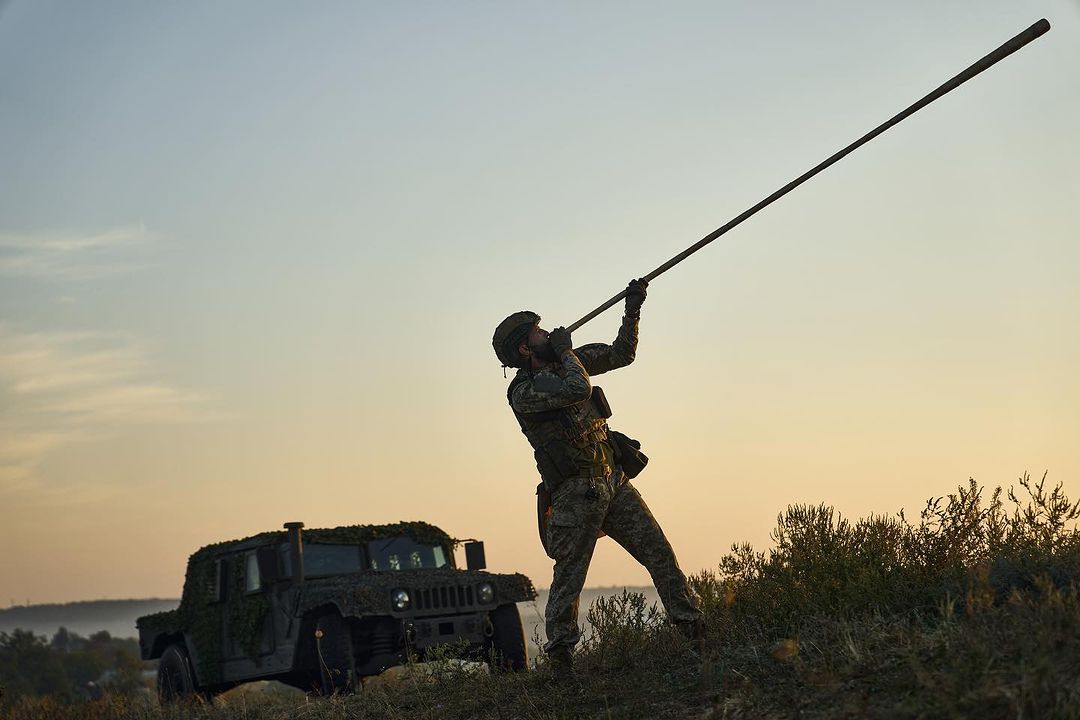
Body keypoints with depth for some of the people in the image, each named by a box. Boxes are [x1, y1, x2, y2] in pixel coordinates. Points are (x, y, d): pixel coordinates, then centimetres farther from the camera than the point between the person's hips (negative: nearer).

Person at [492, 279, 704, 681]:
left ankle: (695, 634, 6)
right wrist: (564, 350, -10)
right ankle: (560, 659, 5)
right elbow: (579, 388, -27)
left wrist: (632, 309, 9)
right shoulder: (522, 393, -13)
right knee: (568, 578, -4)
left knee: (661, 555, 2)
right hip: (575, 493, -7)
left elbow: (621, 354, 19)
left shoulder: (566, 363, 11)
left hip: (615, 481, 7)